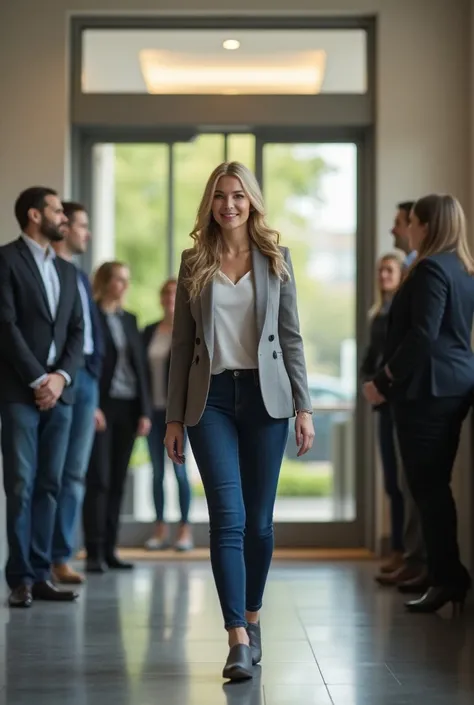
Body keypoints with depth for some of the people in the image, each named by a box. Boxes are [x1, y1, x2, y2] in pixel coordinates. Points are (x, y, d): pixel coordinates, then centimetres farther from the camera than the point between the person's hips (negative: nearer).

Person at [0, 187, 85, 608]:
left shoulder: (67, 270, 18)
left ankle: (40, 575, 7)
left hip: (59, 392, 6)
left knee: (49, 486, 4)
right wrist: (37, 380, -12)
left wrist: (61, 376, -4)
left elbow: (77, 332, 13)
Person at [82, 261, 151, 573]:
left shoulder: (129, 319, 16)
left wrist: (145, 410, 7)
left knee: (118, 481, 6)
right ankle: (94, 552, -4)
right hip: (101, 406, -6)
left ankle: (110, 550, 10)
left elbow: (140, 366, 14)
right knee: (99, 479, -6)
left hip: (128, 408, 6)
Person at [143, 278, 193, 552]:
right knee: (157, 470, 6)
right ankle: (161, 529, 12)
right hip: (154, 409, 4)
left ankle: (185, 529, 4)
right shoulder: (149, 331, 11)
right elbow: (142, 369, 10)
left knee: (179, 468, -4)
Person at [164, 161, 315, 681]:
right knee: (228, 516, -10)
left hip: (264, 395, 1)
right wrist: (174, 417, 4)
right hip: (210, 397, 0)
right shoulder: (194, 263, 7)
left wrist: (303, 407, -2)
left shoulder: (275, 259, 7)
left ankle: (251, 616, 26)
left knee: (259, 519, 6)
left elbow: (291, 337, 6)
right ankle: (238, 639, -10)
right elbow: (181, 343, 8)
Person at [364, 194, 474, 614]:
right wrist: (392, 373, 20)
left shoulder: (431, 268, -13)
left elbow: (423, 334, -21)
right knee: (435, 484, 13)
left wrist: (384, 382, -15)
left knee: (428, 486, -5)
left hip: (427, 389, -9)